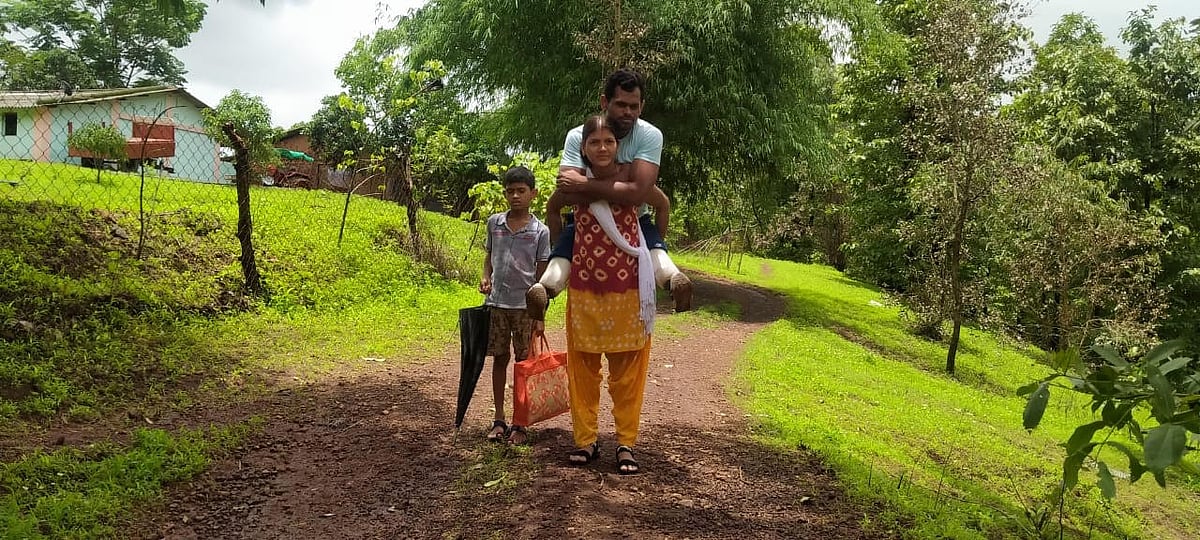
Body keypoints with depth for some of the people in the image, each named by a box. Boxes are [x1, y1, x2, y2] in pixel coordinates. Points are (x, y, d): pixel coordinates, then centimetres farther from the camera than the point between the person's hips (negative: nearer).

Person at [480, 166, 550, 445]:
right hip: (497, 302, 3)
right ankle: (499, 419, 19)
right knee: (499, 359, 9)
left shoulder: (540, 231, -3)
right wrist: (485, 277, -3)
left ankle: (520, 423, 13)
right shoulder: (494, 223, 5)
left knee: (523, 363, 4)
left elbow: (542, 276, -1)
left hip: (525, 305, -2)